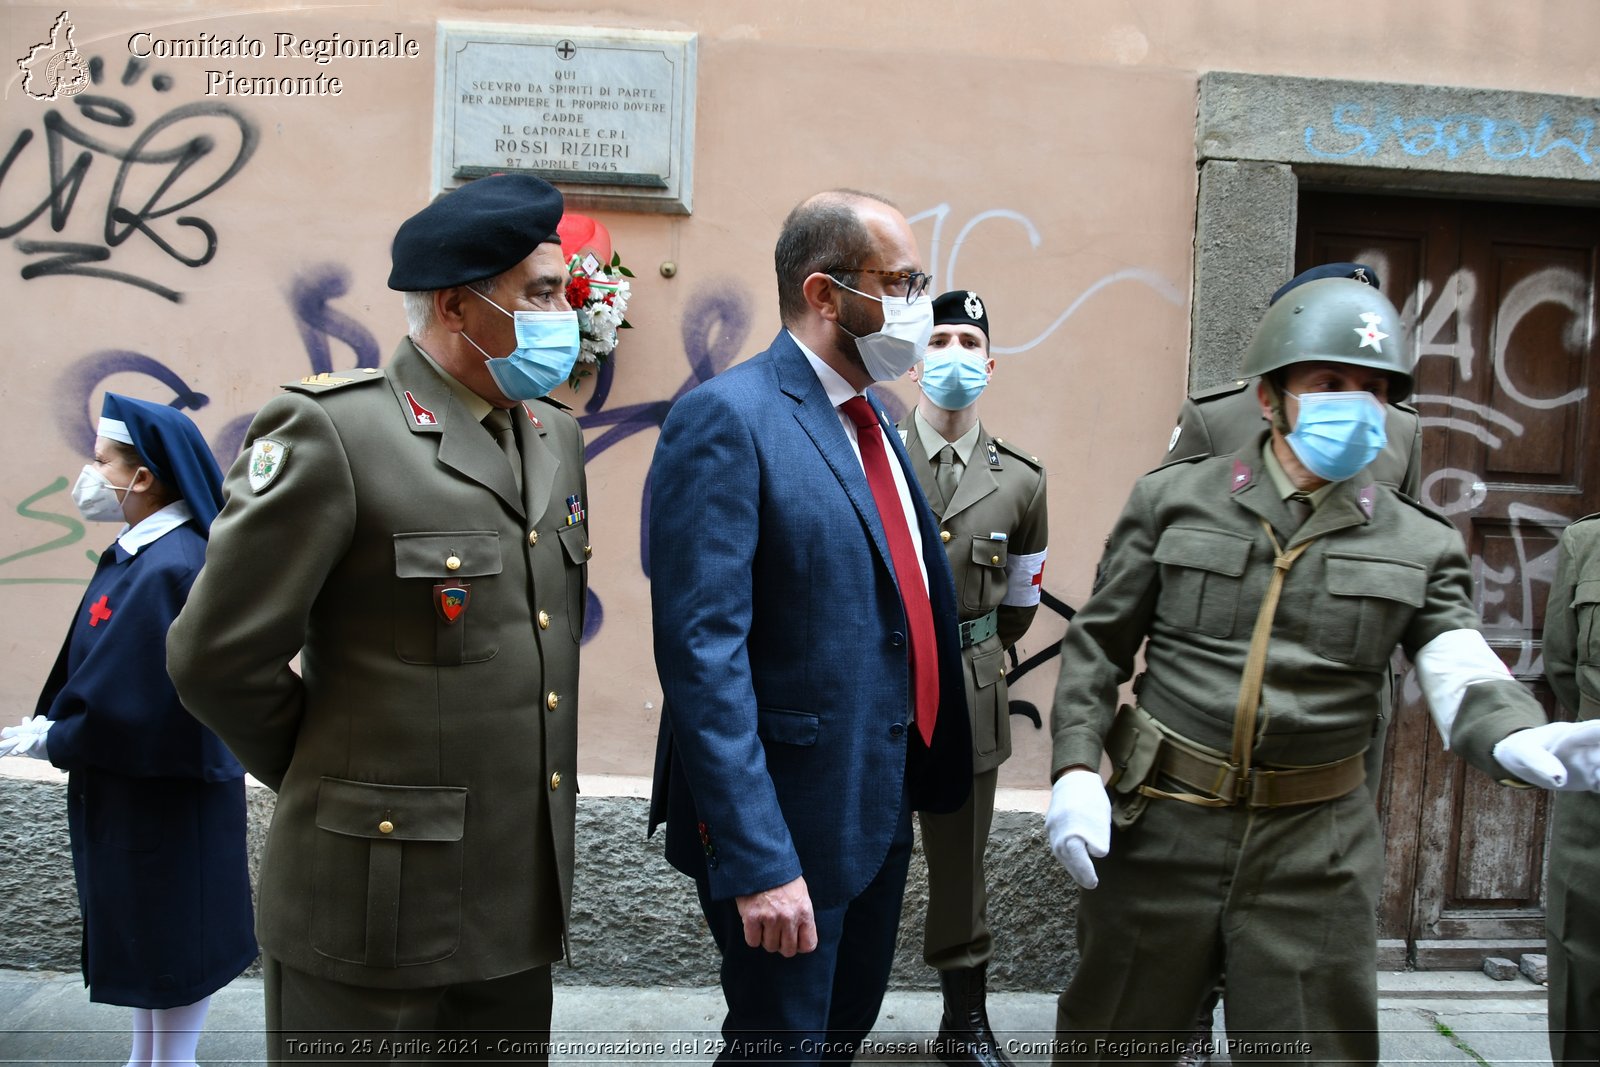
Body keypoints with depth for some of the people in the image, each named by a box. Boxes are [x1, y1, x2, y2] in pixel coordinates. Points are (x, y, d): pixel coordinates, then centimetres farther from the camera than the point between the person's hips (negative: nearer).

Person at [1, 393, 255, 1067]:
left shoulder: (168, 569, -25)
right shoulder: (135, 554, 5)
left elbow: (132, 708, -25)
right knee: (143, 937, 22)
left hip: (164, 797, -10)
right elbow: (96, 673, 12)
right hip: (129, 790, 10)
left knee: (169, 943, 6)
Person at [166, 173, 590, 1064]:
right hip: (382, 903, -6)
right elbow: (220, 657, -11)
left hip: (521, 897, 7)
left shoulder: (556, 433, 8)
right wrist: (331, 780, 1)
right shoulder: (331, 429, -14)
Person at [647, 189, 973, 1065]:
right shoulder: (726, 418, -17)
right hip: (785, 826, -8)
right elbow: (703, 654, -23)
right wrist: (757, 860, -25)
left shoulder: (870, 421, 10)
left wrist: (916, 782, 11)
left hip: (880, 814, 8)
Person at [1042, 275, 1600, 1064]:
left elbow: (1463, 679, -10)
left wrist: (1522, 741, -32)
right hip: (1161, 827, 0)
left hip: (1317, 852, 1)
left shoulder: (1419, 546, 3)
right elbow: (1098, 644, 3)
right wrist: (1074, 769, -9)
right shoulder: (1172, 500, 1)